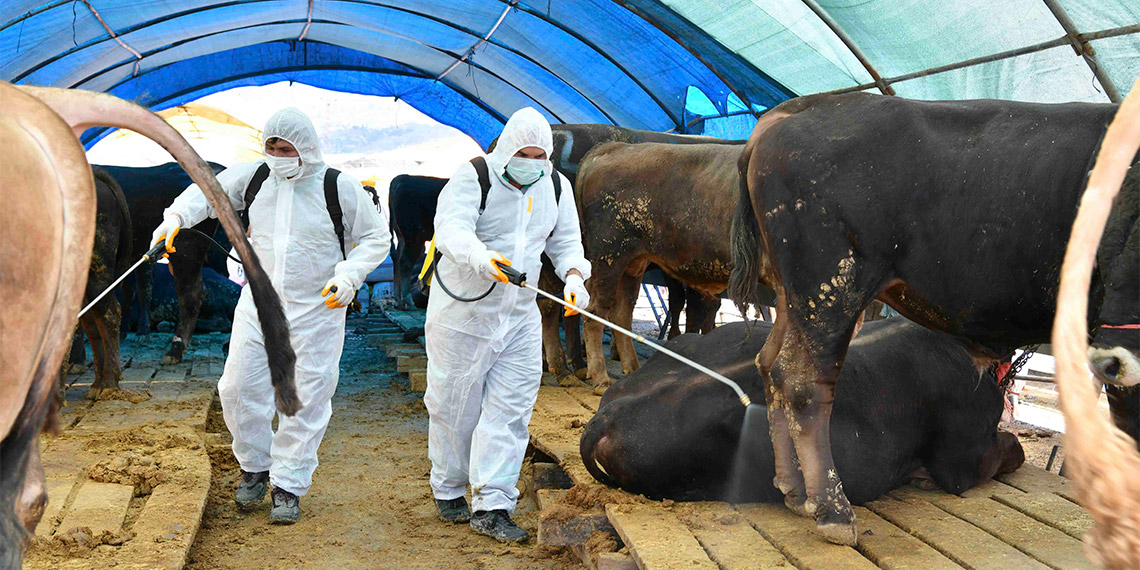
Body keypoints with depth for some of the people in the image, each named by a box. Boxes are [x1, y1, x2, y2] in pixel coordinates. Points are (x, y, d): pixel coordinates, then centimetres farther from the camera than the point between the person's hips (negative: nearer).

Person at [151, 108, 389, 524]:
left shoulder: (339, 188, -9)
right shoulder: (254, 177, 0)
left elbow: (376, 237, -1)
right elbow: (208, 192, 6)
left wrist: (349, 275, -16)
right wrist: (177, 215, -15)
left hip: (316, 311, -3)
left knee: (306, 399, 0)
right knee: (238, 388, 4)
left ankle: (288, 487, 14)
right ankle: (255, 467, 28)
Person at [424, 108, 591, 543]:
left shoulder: (556, 187, 5)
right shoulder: (473, 178, -13)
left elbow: (566, 241, 10)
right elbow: (451, 228, -28)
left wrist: (574, 276, -13)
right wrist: (481, 258, -49)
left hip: (520, 317, 4)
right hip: (462, 314, -4)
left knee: (510, 411, -1)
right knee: (454, 406, 8)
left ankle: (492, 507, 2)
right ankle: (448, 491, 29)